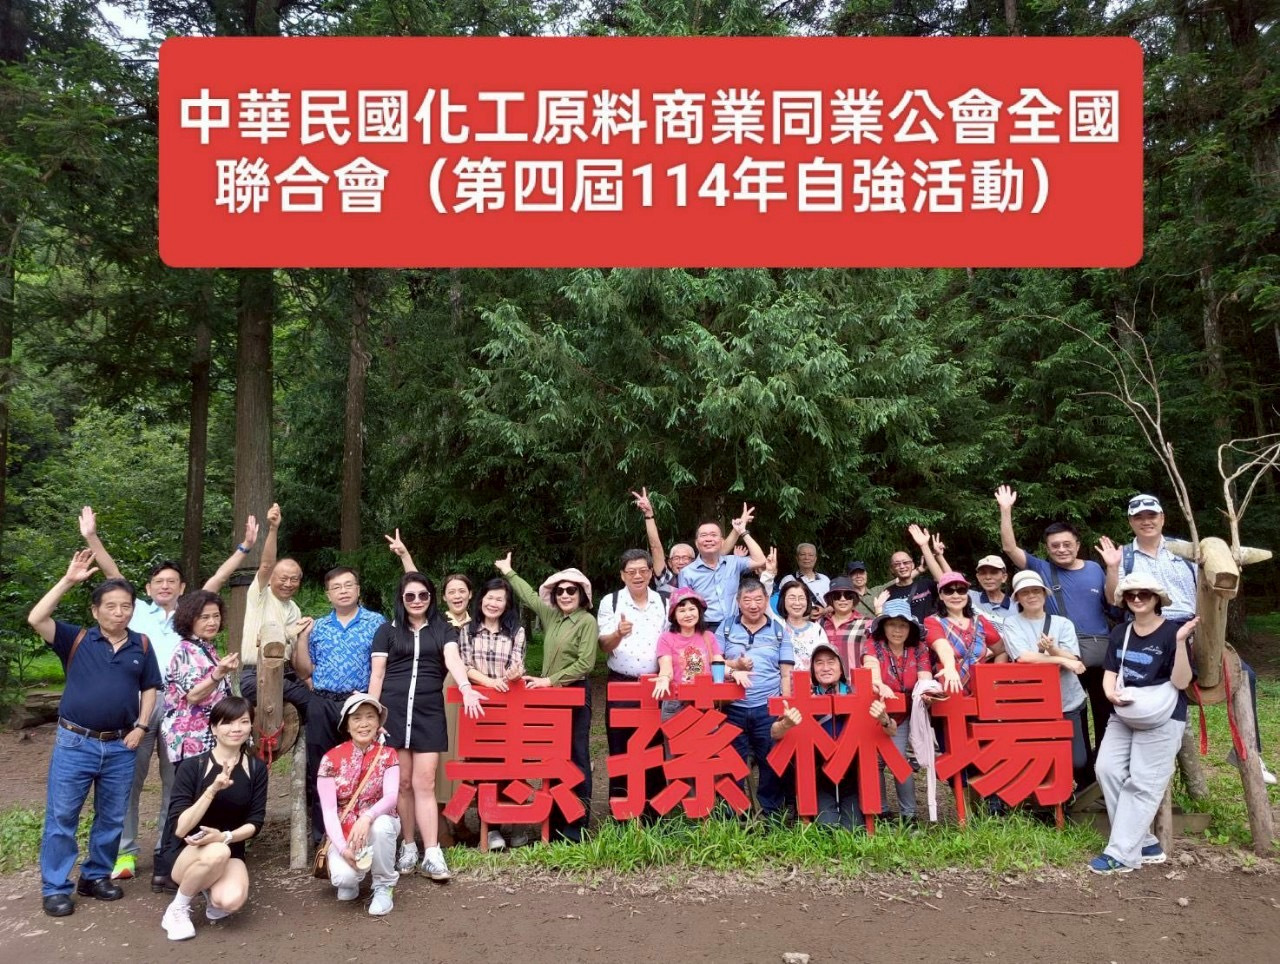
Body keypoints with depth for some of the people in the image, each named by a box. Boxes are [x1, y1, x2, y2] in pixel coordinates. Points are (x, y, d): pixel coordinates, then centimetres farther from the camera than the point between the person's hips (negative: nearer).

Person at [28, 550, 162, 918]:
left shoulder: (142, 645, 4)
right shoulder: (76, 639, -2)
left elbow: (149, 689, 12)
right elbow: (35, 619, -17)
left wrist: (141, 727, 0)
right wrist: (68, 580, -19)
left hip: (121, 746, 3)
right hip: (74, 742, -2)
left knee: (112, 818, 12)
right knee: (61, 817, 3)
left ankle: (96, 876, 29)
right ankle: (55, 887, 16)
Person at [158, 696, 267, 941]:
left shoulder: (256, 768, -4)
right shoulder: (191, 766, -15)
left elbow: (255, 822, -4)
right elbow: (179, 828, -21)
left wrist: (225, 837, -24)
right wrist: (212, 790, -34)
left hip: (230, 850, 3)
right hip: (185, 852, -2)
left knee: (232, 900, -29)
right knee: (217, 853, -37)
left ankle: (212, 890, 10)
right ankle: (177, 909, -7)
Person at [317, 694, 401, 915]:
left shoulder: (387, 756, -6)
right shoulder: (331, 759, -8)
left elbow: (391, 796, -20)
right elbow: (328, 810, -12)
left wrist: (367, 818, -41)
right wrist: (343, 848, -24)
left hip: (378, 823, 0)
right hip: (343, 832, 0)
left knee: (380, 826, -36)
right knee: (343, 877, -28)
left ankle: (384, 887, -10)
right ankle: (350, 881, 12)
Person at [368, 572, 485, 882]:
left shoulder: (443, 629, 7)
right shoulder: (387, 630, 8)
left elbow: (453, 659, -10)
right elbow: (377, 675, 7)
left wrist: (466, 688, -29)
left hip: (429, 711, 0)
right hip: (393, 710, 1)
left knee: (424, 783, -3)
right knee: (402, 782, 4)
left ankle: (431, 853, -1)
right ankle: (408, 846, 17)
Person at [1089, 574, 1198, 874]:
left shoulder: (1172, 631, -8)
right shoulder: (1120, 632, 11)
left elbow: (1181, 682, -14)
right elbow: (1110, 674, 10)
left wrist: (1181, 642, -27)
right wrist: (1111, 693, -13)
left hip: (1162, 718, -6)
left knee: (1143, 783, -5)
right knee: (1107, 768, -4)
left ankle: (1122, 853, -2)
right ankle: (1144, 844, 6)